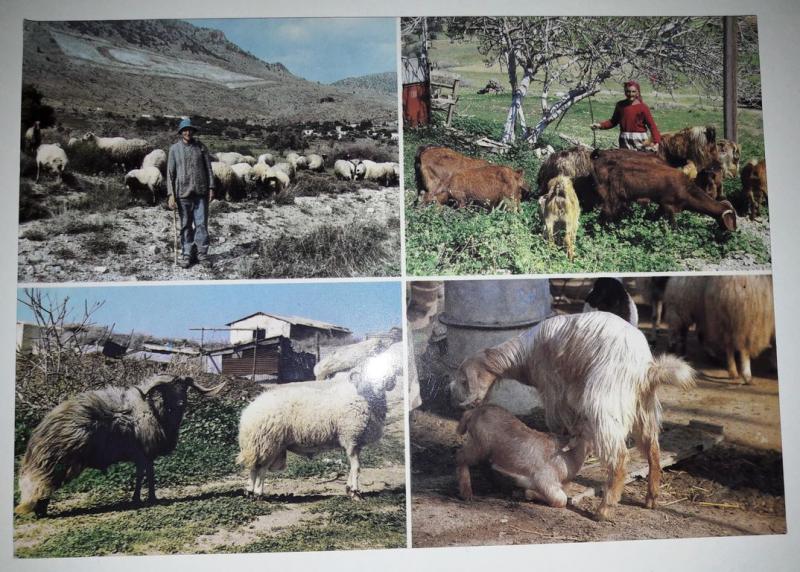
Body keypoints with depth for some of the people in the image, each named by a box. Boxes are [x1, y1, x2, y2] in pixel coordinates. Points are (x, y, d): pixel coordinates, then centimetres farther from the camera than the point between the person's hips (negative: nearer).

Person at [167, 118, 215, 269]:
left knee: (202, 224, 0)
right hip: (183, 192, -1)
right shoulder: (174, 149, 2)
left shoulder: (201, 147, 6)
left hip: (201, 192, 1)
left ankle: (202, 253, 7)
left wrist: (211, 188, 1)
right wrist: (171, 195, -6)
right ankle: (187, 254, 14)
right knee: (186, 225, 6)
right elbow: (170, 173, 1)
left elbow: (208, 168, 9)